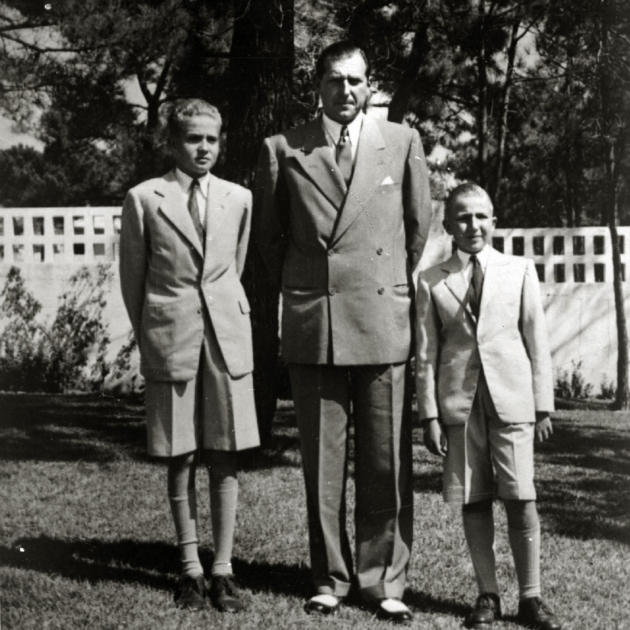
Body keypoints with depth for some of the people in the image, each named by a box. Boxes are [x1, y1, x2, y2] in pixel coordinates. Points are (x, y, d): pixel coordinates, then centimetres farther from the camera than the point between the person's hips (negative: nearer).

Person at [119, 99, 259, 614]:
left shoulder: (239, 199, 7)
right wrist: (149, 335, 5)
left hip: (227, 337, 2)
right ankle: (191, 567, 13)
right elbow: (133, 275, 5)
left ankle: (223, 569, 9)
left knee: (226, 456, 2)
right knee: (181, 458, 4)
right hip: (171, 339, -2)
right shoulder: (144, 199, 0)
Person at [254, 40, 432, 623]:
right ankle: (330, 578, 17)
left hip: (384, 322, 0)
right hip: (313, 326, 0)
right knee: (322, 462, 6)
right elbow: (267, 232, 16)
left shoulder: (402, 142, 5)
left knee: (386, 462, 2)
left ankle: (384, 581, 12)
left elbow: (419, 225, 13)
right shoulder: (284, 149, 4)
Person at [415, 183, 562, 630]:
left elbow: (537, 341, 5)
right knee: (473, 500, 5)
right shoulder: (432, 281, 5)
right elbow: (426, 353, 5)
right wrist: (430, 414, 0)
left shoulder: (520, 271, 5)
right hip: (459, 402, 1)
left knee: (522, 499, -4)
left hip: (511, 398, -1)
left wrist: (544, 405, 2)